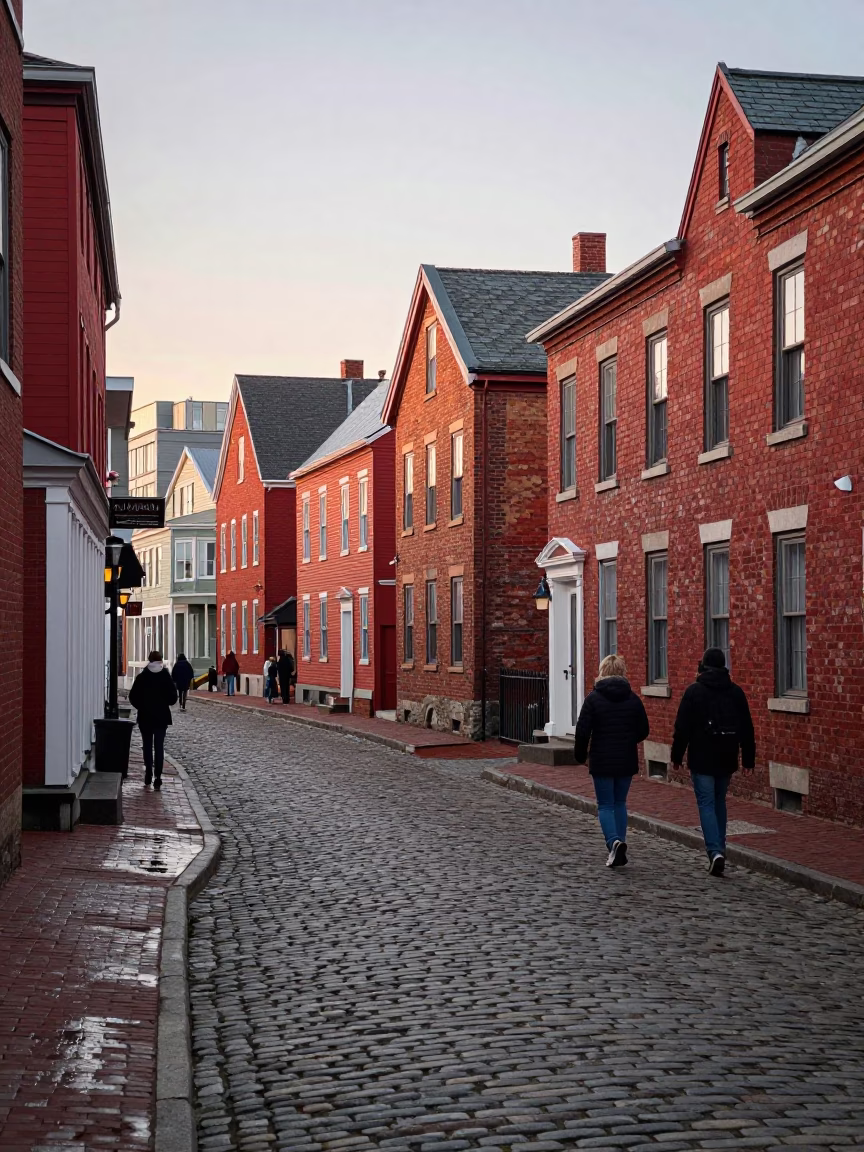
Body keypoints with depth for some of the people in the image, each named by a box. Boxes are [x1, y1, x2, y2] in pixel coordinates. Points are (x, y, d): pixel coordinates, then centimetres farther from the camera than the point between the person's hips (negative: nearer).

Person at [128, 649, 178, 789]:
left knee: (147, 746, 11)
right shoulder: (166, 677, -6)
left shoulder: (141, 677, -5)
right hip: (162, 717, 0)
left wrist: (142, 707, 10)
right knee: (159, 747, 3)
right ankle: (157, 778, -6)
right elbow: (173, 698, -6)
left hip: (145, 717, 0)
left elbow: (133, 697, -5)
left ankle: (148, 778, 12)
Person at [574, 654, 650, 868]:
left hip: (601, 761, -3)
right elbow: (643, 730, 5)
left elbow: (582, 730, -10)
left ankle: (614, 842, -18)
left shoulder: (594, 698, -7)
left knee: (605, 805, 3)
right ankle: (619, 846, 12)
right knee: (620, 803, 15)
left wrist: (581, 755, 5)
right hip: (627, 761, 3)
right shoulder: (633, 698, 2)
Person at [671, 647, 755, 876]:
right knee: (719, 802, 18)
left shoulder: (694, 691, -7)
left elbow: (682, 727, -7)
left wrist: (677, 756, 1)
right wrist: (748, 759, 11)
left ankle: (715, 851, -18)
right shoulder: (736, 692, 4)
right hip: (727, 759, 4)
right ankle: (719, 849, 20)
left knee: (706, 804, -3)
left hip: (701, 759, -4)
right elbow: (747, 729, 6)